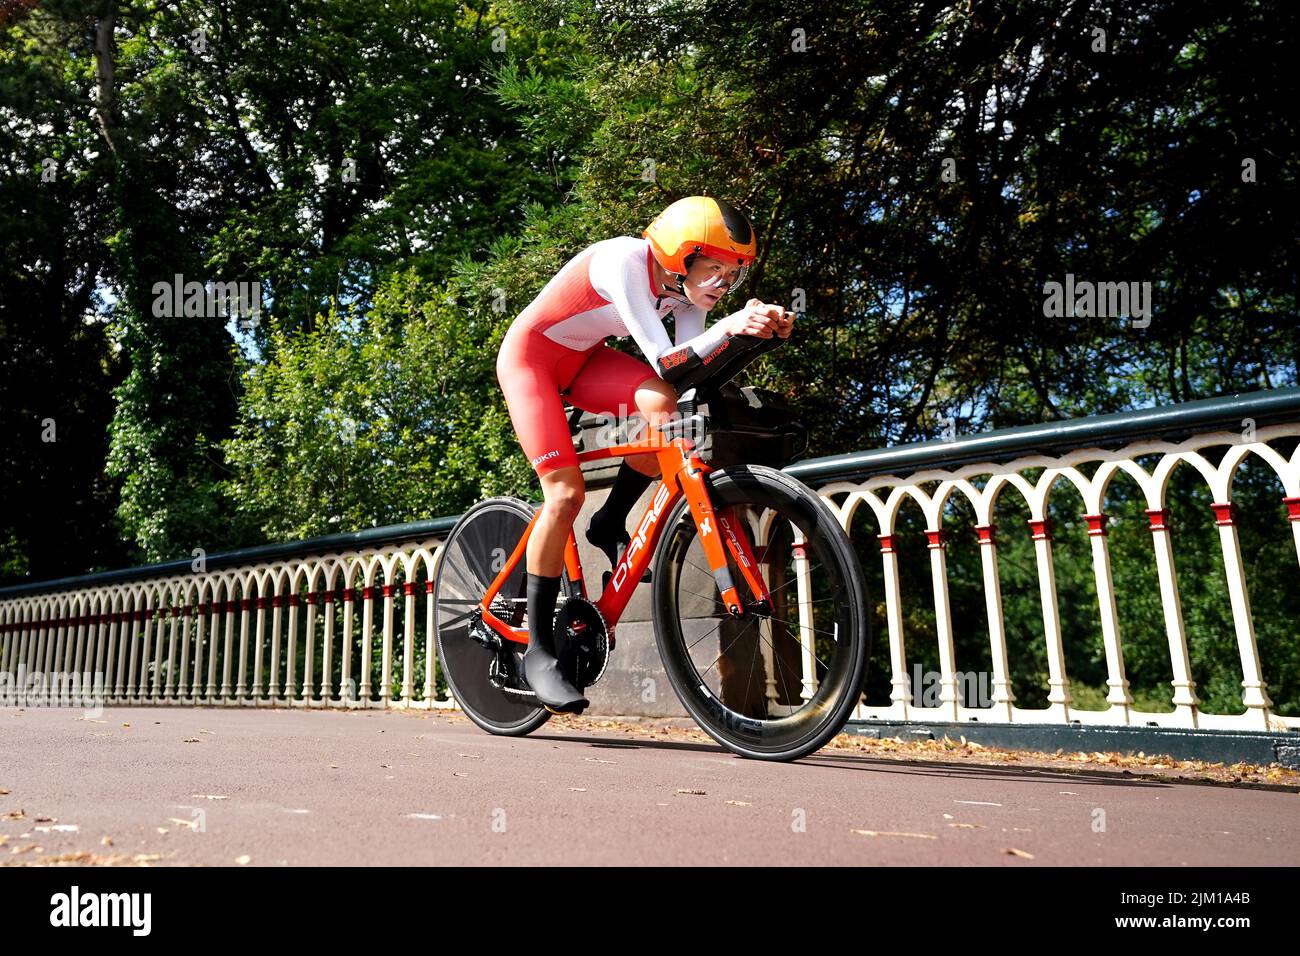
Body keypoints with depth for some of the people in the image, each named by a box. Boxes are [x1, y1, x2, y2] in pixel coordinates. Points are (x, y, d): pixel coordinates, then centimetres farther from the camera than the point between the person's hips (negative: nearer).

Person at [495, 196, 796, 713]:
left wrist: (762, 334, -30)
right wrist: (729, 328, -46)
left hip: (584, 357, 6)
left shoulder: (687, 285, -9)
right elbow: (663, 360, -36)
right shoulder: (625, 260, -30)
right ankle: (538, 650, -6)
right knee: (565, 493, -19)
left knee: (664, 405, -26)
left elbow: (693, 371, -18)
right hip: (529, 354, -6)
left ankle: (610, 525, -2)